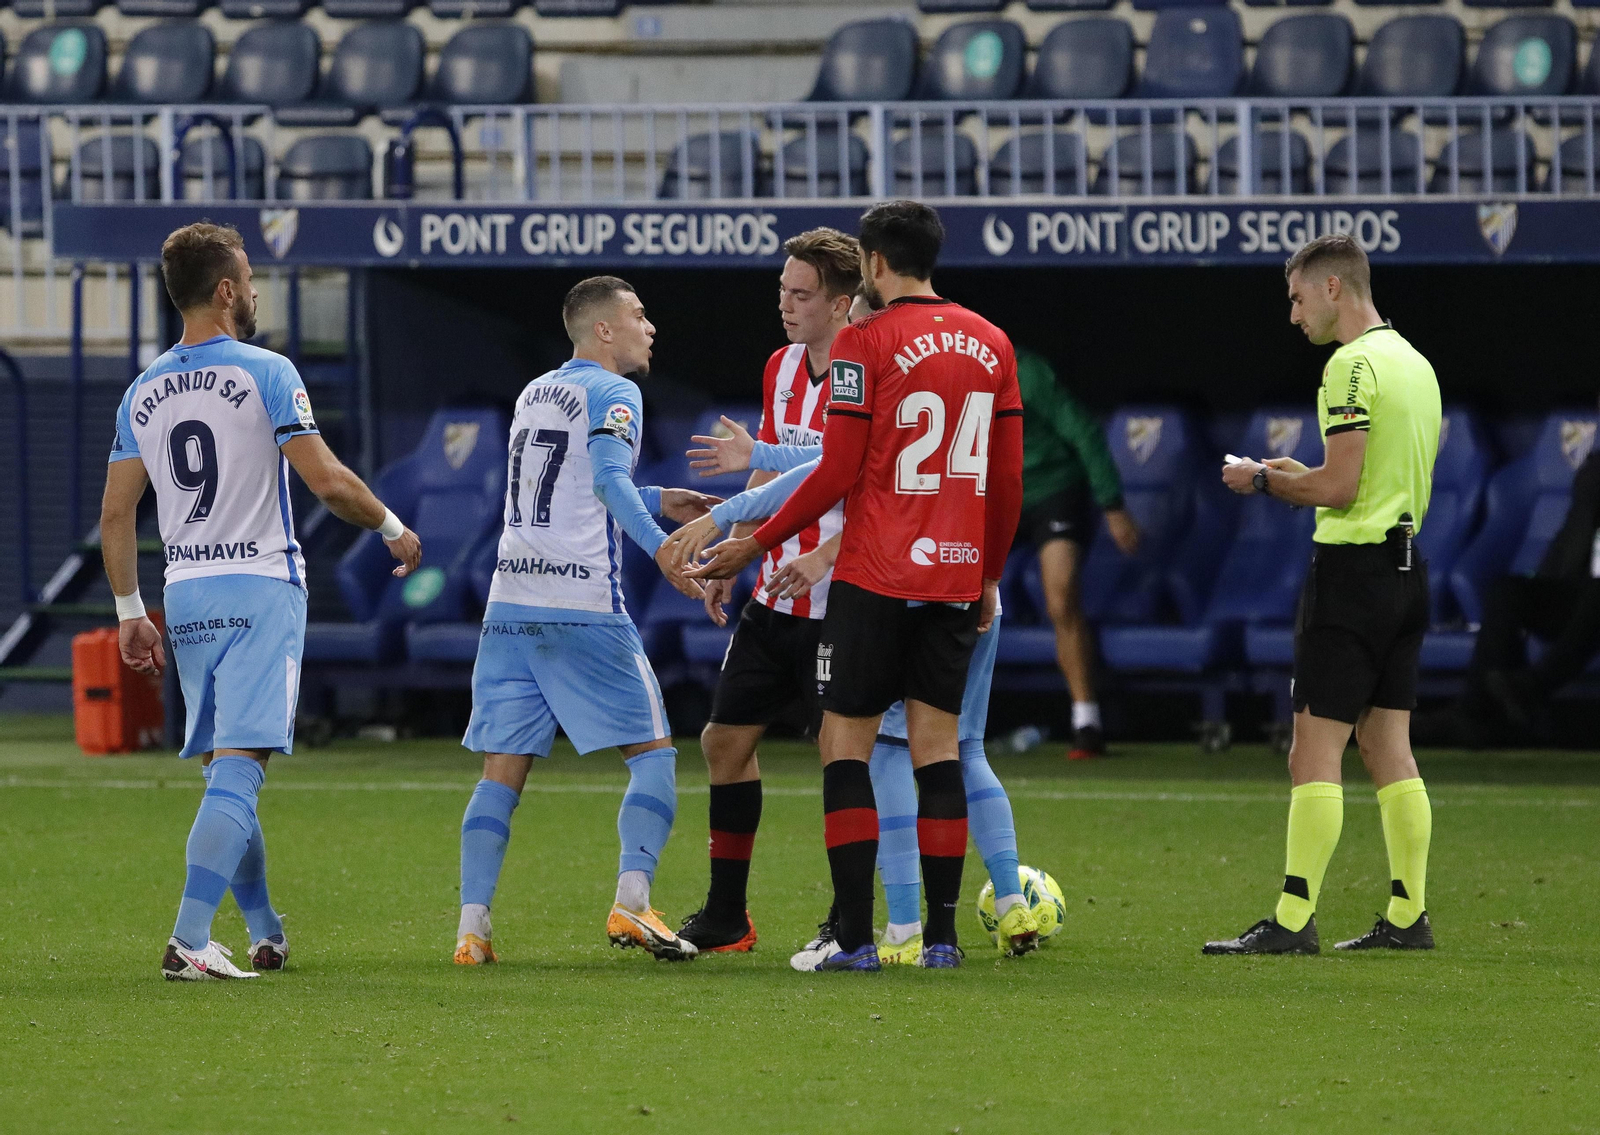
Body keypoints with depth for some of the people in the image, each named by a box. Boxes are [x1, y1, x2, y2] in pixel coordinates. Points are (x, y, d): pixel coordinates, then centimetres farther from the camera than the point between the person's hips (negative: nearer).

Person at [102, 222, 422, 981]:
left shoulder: (144, 393, 9)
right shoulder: (265, 374, -7)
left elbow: (116, 511, 9)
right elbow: (327, 481, -11)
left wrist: (129, 611, 17)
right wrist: (393, 529, 5)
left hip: (185, 597, 6)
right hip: (260, 588, -6)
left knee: (224, 768, 16)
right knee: (239, 766, -10)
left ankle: (265, 932, 24)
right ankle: (189, 939, -21)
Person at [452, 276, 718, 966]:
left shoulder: (534, 393, 21)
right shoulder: (612, 394, -3)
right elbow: (608, 479, -20)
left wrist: (654, 502, 33)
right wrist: (662, 549, -30)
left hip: (510, 604, 7)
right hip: (583, 607, -7)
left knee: (503, 771, 5)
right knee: (653, 753, 2)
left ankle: (472, 927, -5)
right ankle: (631, 902, -13)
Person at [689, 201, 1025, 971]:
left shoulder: (864, 343, -8)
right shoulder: (990, 344, 8)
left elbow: (836, 474, -11)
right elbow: (1008, 478, 10)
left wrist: (756, 545, -2)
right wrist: (991, 575, 21)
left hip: (874, 576, -5)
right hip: (956, 578, 5)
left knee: (845, 742, 0)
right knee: (937, 744, 8)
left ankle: (855, 933, -7)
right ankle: (942, 933, 4)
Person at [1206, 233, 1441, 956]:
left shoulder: (1353, 365, -14)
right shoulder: (1414, 363, 15)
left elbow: (1340, 487, -19)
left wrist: (1263, 481, -4)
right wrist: (1300, 475, 17)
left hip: (1352, 569, -9)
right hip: (1405, 565, 9)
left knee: (1315, 753, -8)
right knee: (1389, 749, 10)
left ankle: (1294, 919, -11)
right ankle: (1408, 915, 9)